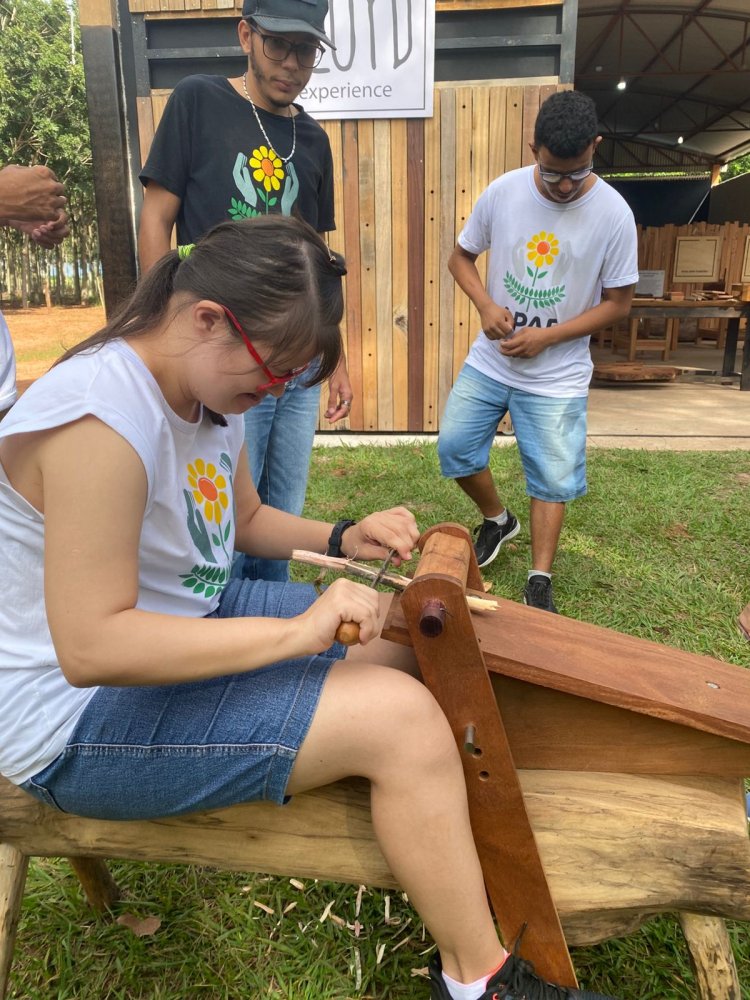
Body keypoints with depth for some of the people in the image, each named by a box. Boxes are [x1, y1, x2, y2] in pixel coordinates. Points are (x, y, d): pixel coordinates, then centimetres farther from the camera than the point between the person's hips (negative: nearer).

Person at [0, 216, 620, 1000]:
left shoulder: (208, 392, 1)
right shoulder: (100, 416, -28)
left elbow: (245, 519, 15)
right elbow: (91, 647, -30)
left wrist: (343, 539, -2)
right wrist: (297, 631, -30)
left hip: (192, 621, 9)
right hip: (82, 723, -9)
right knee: (401, 717, -21)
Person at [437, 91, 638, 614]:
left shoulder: (613, 213, -13)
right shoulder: (503, 192, -8)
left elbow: (618, 302, -7)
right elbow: (461, 256, 5)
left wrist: (545, 336, -17)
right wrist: (487, 306, -14)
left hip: (557, 375, -2)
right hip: (490, 360, 3)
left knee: (552, 477, 1)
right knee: (455, 447, 4)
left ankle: (540, 584, 16)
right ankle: (497, 519, 32)